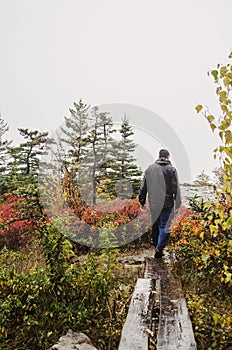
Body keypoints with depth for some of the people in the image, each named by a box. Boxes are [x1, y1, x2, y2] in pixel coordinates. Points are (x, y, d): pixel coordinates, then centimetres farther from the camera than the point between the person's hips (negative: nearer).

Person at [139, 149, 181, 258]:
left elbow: (143, 187, 9)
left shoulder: (150, 168, 6)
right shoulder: (171, 169, -5)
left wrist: (142, 201, 15)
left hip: (153, 204, 4)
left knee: (155, 226, 15)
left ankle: (156, 248, 26)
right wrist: (177, 204, 0)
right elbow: (176, 188, -6)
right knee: (165, 226, 3)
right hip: (167, 204, -4)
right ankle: (159, 248, -6)